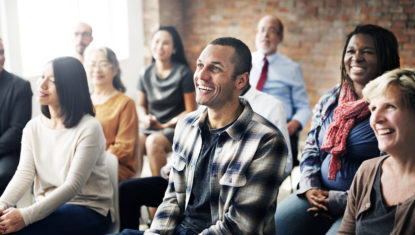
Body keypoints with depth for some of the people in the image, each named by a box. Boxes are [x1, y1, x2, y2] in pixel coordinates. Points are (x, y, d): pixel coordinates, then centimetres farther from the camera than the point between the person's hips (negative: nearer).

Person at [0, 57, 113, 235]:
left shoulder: (89, 128, -14)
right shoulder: (33, 127, 7)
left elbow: (73, 185, -19)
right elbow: (24, 173, -1)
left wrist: (26, 216, -28)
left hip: (88, 210, -5)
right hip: (47, 206, 5)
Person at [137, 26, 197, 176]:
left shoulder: (183, 73, -5)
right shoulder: (146, 74, 9)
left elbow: (190, 111, -5)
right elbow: (140, 105, 19)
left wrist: (165, 125, -10)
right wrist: (145, 118, -3)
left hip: (176, 126, -4)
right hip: (150, 127, 4)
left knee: (154, 141, -34)